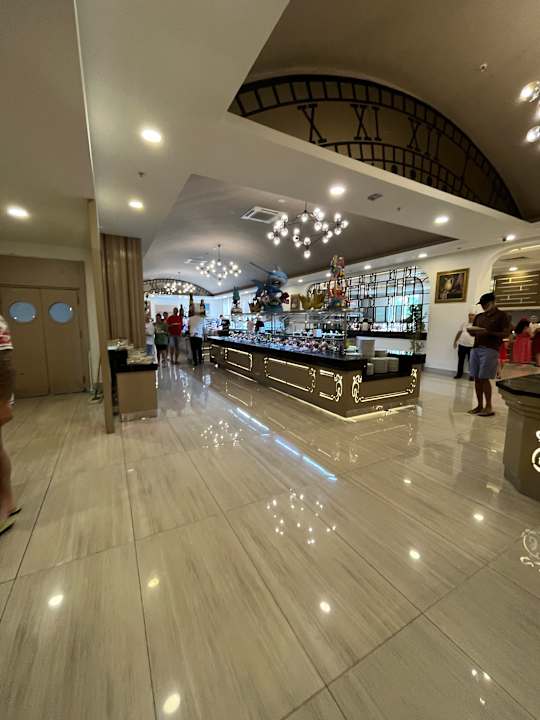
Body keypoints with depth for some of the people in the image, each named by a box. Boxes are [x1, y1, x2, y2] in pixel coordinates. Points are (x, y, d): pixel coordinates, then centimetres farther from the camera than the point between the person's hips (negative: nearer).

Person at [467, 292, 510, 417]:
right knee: (477, 378, 4)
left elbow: (505, 334, -6)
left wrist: (488, 333, -20)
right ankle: (480, 405, 11)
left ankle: (488, 407, 2)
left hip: (490, 350, -5)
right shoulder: (479, 316, 18)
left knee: (484, 378, -8)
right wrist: (470, 330, -6)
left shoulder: (502, 315, 2)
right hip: (476, 348, 6)